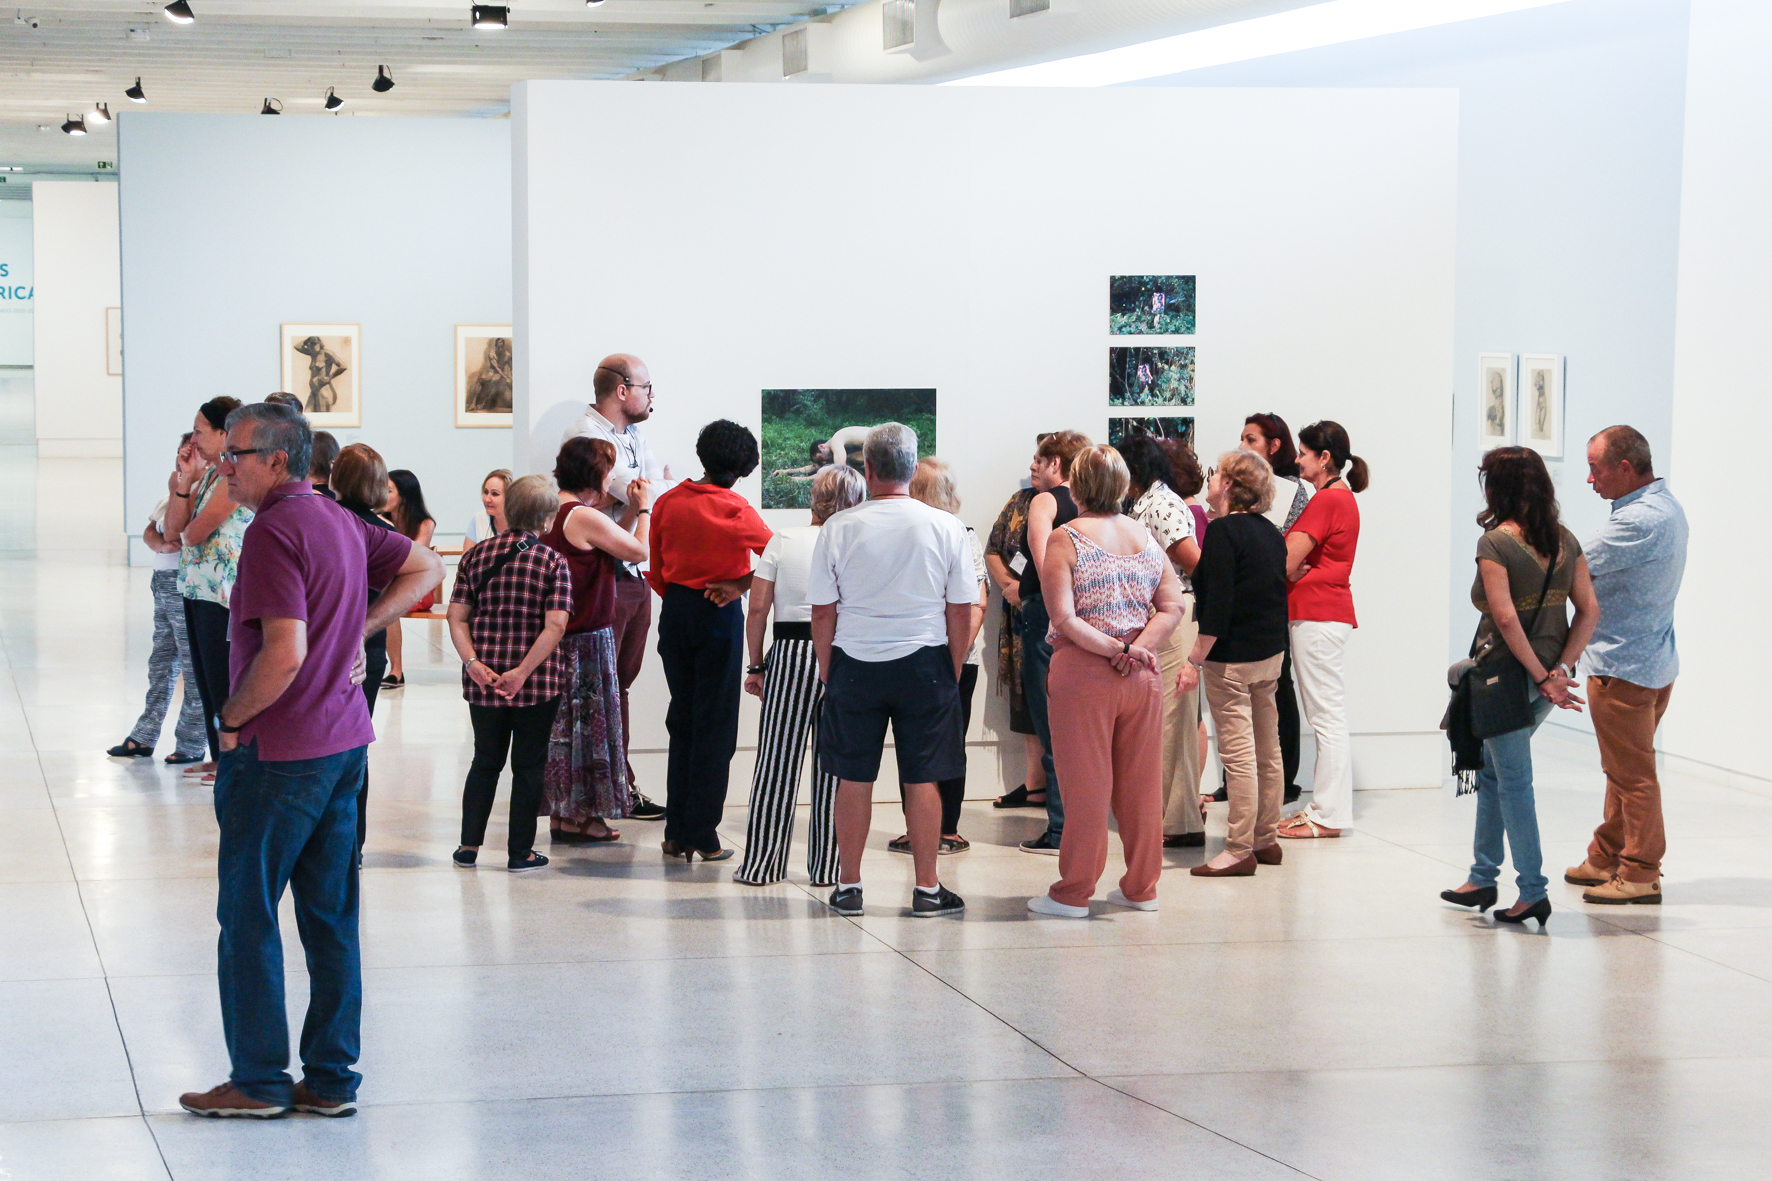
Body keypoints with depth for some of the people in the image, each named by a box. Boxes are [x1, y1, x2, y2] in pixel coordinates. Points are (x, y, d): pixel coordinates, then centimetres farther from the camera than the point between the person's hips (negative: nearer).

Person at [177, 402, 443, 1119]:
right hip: (344, 740, 9)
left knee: (248, 914, 2)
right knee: (330, 915, 10)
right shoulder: (339, 522, 9)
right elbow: (426, 568, 22)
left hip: (279, 753, -9)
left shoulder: (275, 530, -18)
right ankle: (332, 1079, 14)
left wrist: (231, 717, -11)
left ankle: (259, 1079, 6)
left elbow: (284, 654, -26)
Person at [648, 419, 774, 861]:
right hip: (720, 615, -4)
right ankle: (704, 837, 2)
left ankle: (676, 833, 12)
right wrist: (739, 585, -9)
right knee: (715, 725, 3)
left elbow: (655, 571, 9)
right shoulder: (734, 510, -12)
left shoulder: (668, 503, 2)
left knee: (681, 721, 13)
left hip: (675, 611, 4)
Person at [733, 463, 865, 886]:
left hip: (792, 653, 0)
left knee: (777, 761, 5)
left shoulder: (783, 541, 3)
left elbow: (758, 608, 1)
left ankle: (761, 864, 8)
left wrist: (755, 665, 8)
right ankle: (827, 865, 11)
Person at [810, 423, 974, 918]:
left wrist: (826, 672, 12)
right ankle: (927, 889, 9)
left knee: (854, 777, 8)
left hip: (854, 664, 0)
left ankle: (848, 886, 15)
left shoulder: (838, 528, -4)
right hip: (924, 662, 0)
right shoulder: (945, 527, -4)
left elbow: (823, 612, 0)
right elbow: (961, 611, 0)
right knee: (921, 779, 5)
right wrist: (954, 672, 11)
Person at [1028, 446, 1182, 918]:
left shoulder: (1067, 539, -6)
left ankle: (1074, 892, 6)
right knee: (1141, 783, 11)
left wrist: (1114, 648, -12)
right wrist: (1137, 650, -9)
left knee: (1086, 782, 1)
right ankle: (1141, 887, 19)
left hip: (1084, 672, -4)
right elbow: (1172, 608, 0)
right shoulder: (1147, 537, 8)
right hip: (1143, 677, 4)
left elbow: (1063, 618, -15)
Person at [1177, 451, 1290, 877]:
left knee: (1238, 754, -7)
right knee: (1267, 750, 14)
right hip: (1271, 651, 9)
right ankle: (1265, 839, 21)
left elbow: (1217, 604, -20)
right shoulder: (1270, 532, 11)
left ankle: (1240, 850, -5)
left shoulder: (1223, 531, -15)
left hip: (1231, 656, -9)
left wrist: (1195, 660, -18)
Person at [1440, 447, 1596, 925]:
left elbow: (1506, 619, -22)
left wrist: (1540, 677, -16)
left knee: (1513, 783, 2)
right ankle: (1483, 877, 29)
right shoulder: (1566, 541, 5)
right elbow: (1589, 611, 0)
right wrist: (1560, 669, -4)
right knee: (1493, 768, 22)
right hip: (1548, 678, 7)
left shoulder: (1495, 544, -14)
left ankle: (1533, 893, 2)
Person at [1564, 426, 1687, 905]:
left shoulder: (1638, 521, -23)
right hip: (1654, 660, 10)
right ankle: (1606, 858, 28)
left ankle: (1640, 875, 6)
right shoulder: (1666, 506, 10)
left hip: (1623, 668, -10)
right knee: (1625, 770, 18)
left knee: (1632, 775, -1)